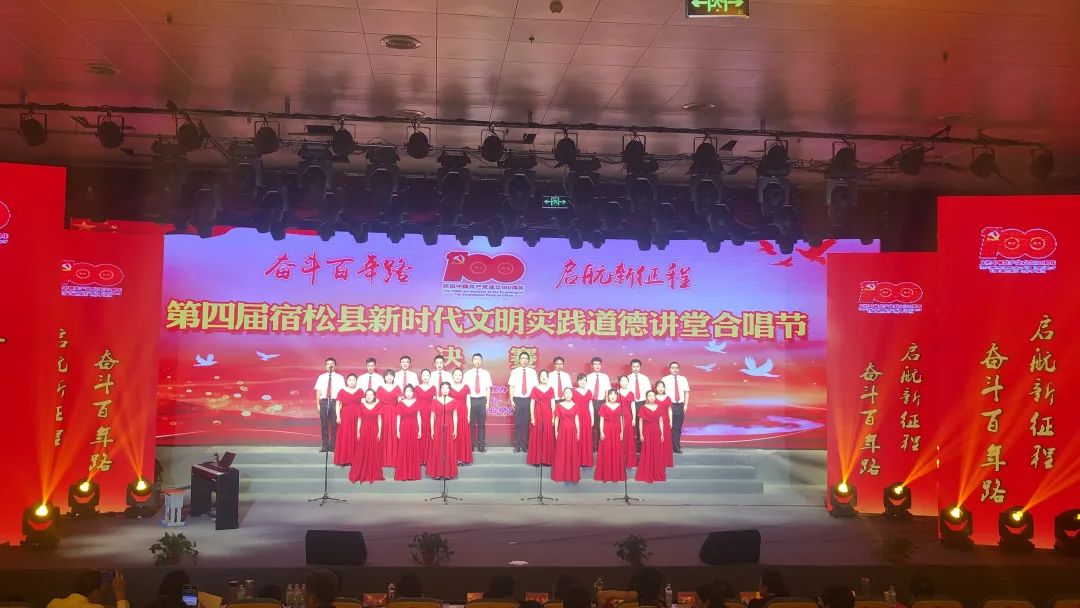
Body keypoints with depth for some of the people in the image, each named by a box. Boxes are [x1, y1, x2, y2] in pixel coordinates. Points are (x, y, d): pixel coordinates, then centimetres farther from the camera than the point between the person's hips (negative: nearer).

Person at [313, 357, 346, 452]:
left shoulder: (340, 378, 4)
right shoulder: (321, 377, 9)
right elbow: (318, 391, 8)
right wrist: (317, 404, 1)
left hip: (335, 402, -1)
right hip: (324, 402, 1)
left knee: (334, 424, 0)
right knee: (324, 424, 3)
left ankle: (333, 445, 8)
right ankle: (325, 445, 9)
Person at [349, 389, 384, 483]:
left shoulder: (378, 405, 3)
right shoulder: (362, 405, 4)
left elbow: (379, 419, 3)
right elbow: (359, 420, 4)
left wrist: (379, 432, -3)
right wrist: (358, 432, -1)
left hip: (374, 431, 0)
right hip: (363, 431, 0)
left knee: (374, 453, 2)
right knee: (362, 453, 1)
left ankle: (373, 474, 11)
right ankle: (360, 474, 9)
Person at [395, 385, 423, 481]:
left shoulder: (416, 403, 6)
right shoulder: (400, 403, 3)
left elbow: (418, 417, 5)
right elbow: (398, 418, 3)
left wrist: (420, 430, -1)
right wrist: (397, 430, -3)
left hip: (414, 428, 1)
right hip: (403, 428, -1)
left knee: (414, 451, 2)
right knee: (403, 452, -1)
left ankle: (413, 474, 8)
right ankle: (403, 474, 3)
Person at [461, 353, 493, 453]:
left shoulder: (486, 373, 5)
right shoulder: (467, 374, 3)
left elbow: (488, 389, 5)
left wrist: (488, 402, -2)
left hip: (482, 400, 1)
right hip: (471, 400, -1)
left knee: (482, 423, 5)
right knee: (470, 423, 2)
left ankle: (481, 445, 11)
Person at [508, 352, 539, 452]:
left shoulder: (532, 372, 3)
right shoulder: (514, 371, 3)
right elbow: (511, 387, 3)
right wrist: (511, 400, -4)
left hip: (528, 400, 0)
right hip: (517, 399, 0)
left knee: (527, 423, 4)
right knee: (517, 423, 1)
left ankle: (525, 445, 13)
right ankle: (517, 446, 8)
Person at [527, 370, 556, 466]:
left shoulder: (551, 389, 8)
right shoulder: (535, 389, 3)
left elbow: (553, 404, 6)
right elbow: (532, 404, 0)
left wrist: (553, 417, 0)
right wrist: (532, 417, -7)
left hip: (548, 415, 2)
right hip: (537, 414, -2)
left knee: (548, 437, 1)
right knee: (537, 436, -1)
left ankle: (547, 459, 8)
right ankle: (536, 459, 5)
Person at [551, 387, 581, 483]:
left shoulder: (575, 405, 5)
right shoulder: (559, 405, 1)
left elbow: (577, 419, 5)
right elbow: (557, 419, 2)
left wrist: (578, 432, 1)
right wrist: (556, 431, -2)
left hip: (572, 431, 1)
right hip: (562, 430, -1)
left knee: (573, 453, 3)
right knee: (561, 453, 1)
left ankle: (573, 475, 11)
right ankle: (561, 474, 8)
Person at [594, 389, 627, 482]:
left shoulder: (620, 406, 5)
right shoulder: (604, 406, -1)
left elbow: (621, 420, 6)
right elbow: (601, 420, -2)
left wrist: (622, 432, 1)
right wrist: (601, 432, -9)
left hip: (617, 431, 2)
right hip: (606, 430, -2)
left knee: (617, 452, 3)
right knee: (606, 452, -1)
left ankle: (617, 474, 12)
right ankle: (606, 474, 6)